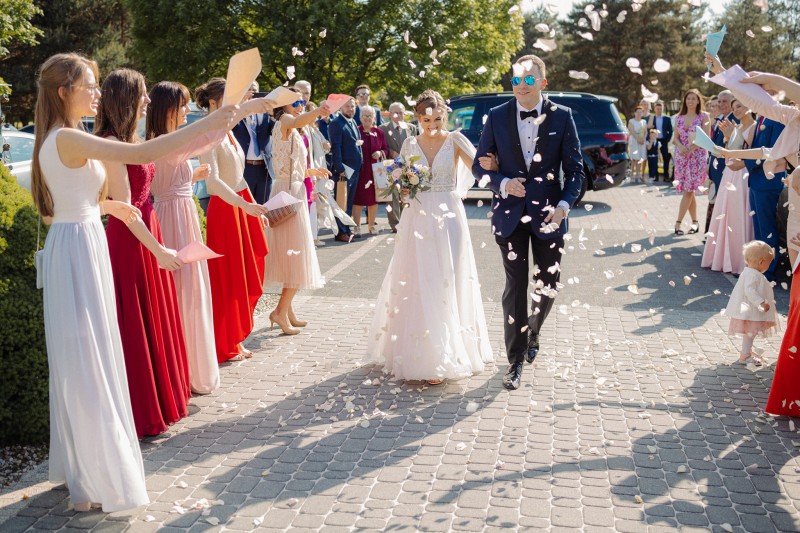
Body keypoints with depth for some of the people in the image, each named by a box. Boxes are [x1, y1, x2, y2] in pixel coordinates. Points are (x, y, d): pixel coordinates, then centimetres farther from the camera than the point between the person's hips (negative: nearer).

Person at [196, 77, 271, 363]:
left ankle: (235, 339, 25)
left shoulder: (228, 132, 11)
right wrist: (245, 205, -35)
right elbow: (213, 180, -27)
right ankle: (224, 347, 14)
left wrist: (254, 206, 17)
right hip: (224, 208, -8)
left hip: (243, 204, 8)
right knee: (227, 278, 1)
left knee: (247, 275, 12)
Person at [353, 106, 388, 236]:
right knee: (358, 198, -1)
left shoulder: (379, 132, 8)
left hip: (375, 170, 3)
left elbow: (386, 149, 12)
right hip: (359, 170, -3)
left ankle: (372, 225, 20)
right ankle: (357, 226, 8)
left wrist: (381, 153, -8)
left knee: (374, 198, 8)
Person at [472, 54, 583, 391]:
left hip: (548, 213, 0)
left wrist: (564, 204, -13)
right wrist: (503, 183, -13)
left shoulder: (561, 116, -1)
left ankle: (532, 332, 41)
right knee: (515, 287, 3)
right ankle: (516, 361, 14)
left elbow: (574, 168, 0)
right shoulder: (497, 117, 1)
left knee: (548, 286, 8)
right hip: (510, 214, 0)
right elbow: (480, 165, 5)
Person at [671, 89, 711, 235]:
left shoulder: (703, 117, 0)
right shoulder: (679, 117, 11)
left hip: (697, 156, -4)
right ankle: (695, 222, 14)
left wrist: (692, 148, -19)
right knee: (689, 191, 6)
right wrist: (680, 147, -14)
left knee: (689, 190, -10)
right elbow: (675, 137, 7)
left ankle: (678, 222, -10)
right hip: (681, 156, 4)